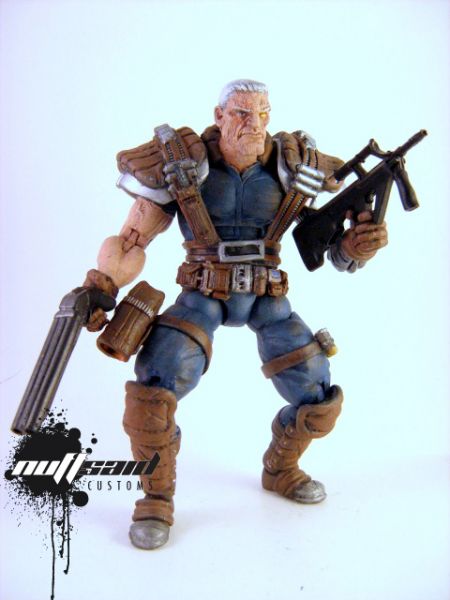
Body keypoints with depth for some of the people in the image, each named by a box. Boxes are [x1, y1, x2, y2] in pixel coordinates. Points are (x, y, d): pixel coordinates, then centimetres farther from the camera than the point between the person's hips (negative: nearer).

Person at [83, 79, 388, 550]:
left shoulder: (293, 166, -10)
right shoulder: (182, 164, -15)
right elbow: (132, 240, -14)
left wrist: (358, 243, -29)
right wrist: (100, 286, -32)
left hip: (266, 298, 3)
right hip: (203, 295, -2)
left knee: (320, 400, -3)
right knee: (153, 388, -26)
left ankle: (279, 470, 29)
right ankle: (156, 498, 0)